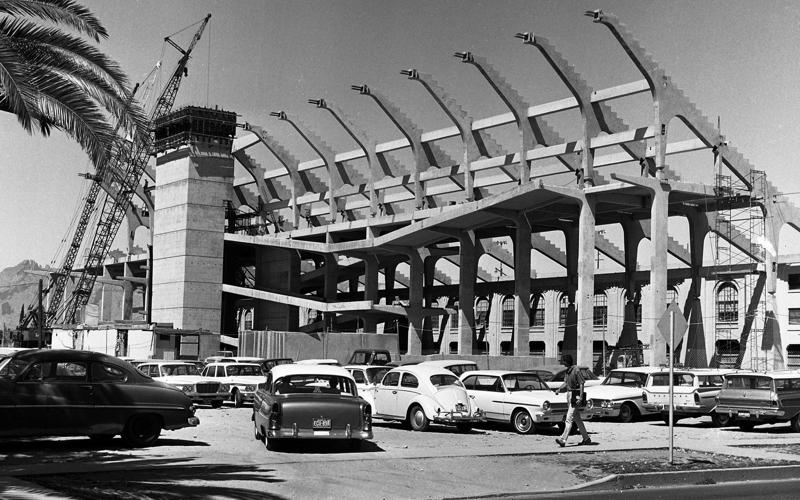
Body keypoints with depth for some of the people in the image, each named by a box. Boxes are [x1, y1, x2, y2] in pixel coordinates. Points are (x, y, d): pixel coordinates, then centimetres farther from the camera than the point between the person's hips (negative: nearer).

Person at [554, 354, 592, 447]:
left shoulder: (576, 370, -15)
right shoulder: (568, 371, 10)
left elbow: (581, 384, -16)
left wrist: (580, 398, -21)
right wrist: (559, 389, 1)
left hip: (575, 396, -9)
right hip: (569, 394, 9)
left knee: (569, 418, -13)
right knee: (577, 419, 14)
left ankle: (563, 439, -17)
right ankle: (586, 439, 22)